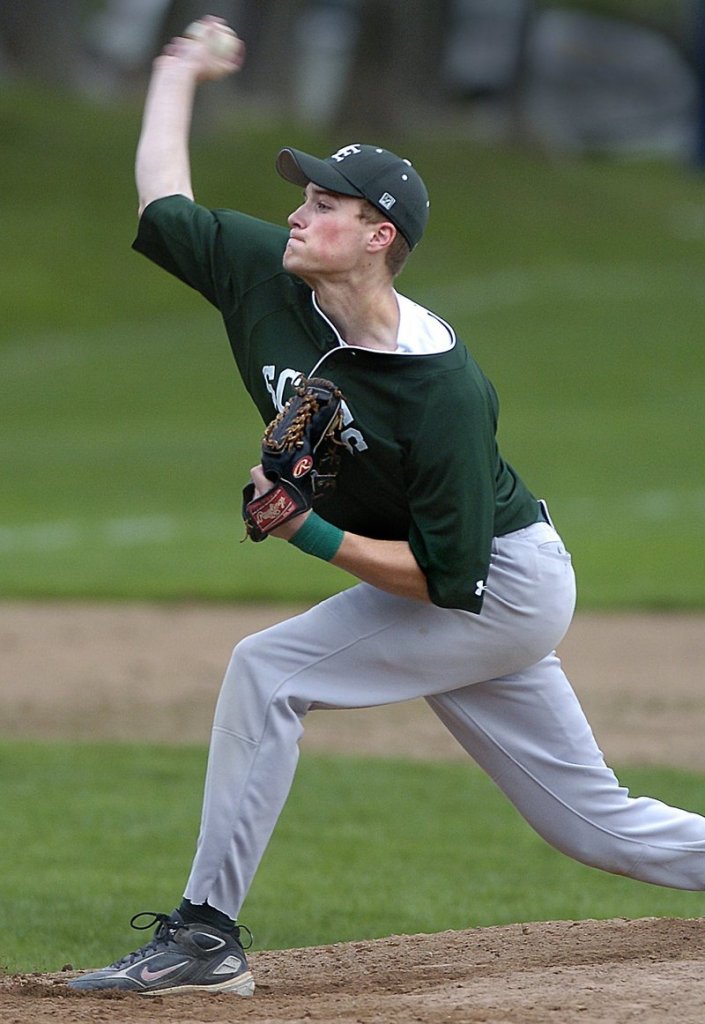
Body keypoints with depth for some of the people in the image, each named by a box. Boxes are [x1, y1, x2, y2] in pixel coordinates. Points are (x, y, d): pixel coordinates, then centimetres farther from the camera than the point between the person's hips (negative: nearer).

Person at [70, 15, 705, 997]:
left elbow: (453, 577, -28)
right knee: (598, 822, 11)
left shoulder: (444, 392, -29)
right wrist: (179, 70, 16)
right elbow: (162, 201, 7)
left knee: (269, 669, -17)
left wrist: (315, 537, -29)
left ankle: (205, 933, -12)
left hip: (503, 585, -8)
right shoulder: (263, 273, -9)